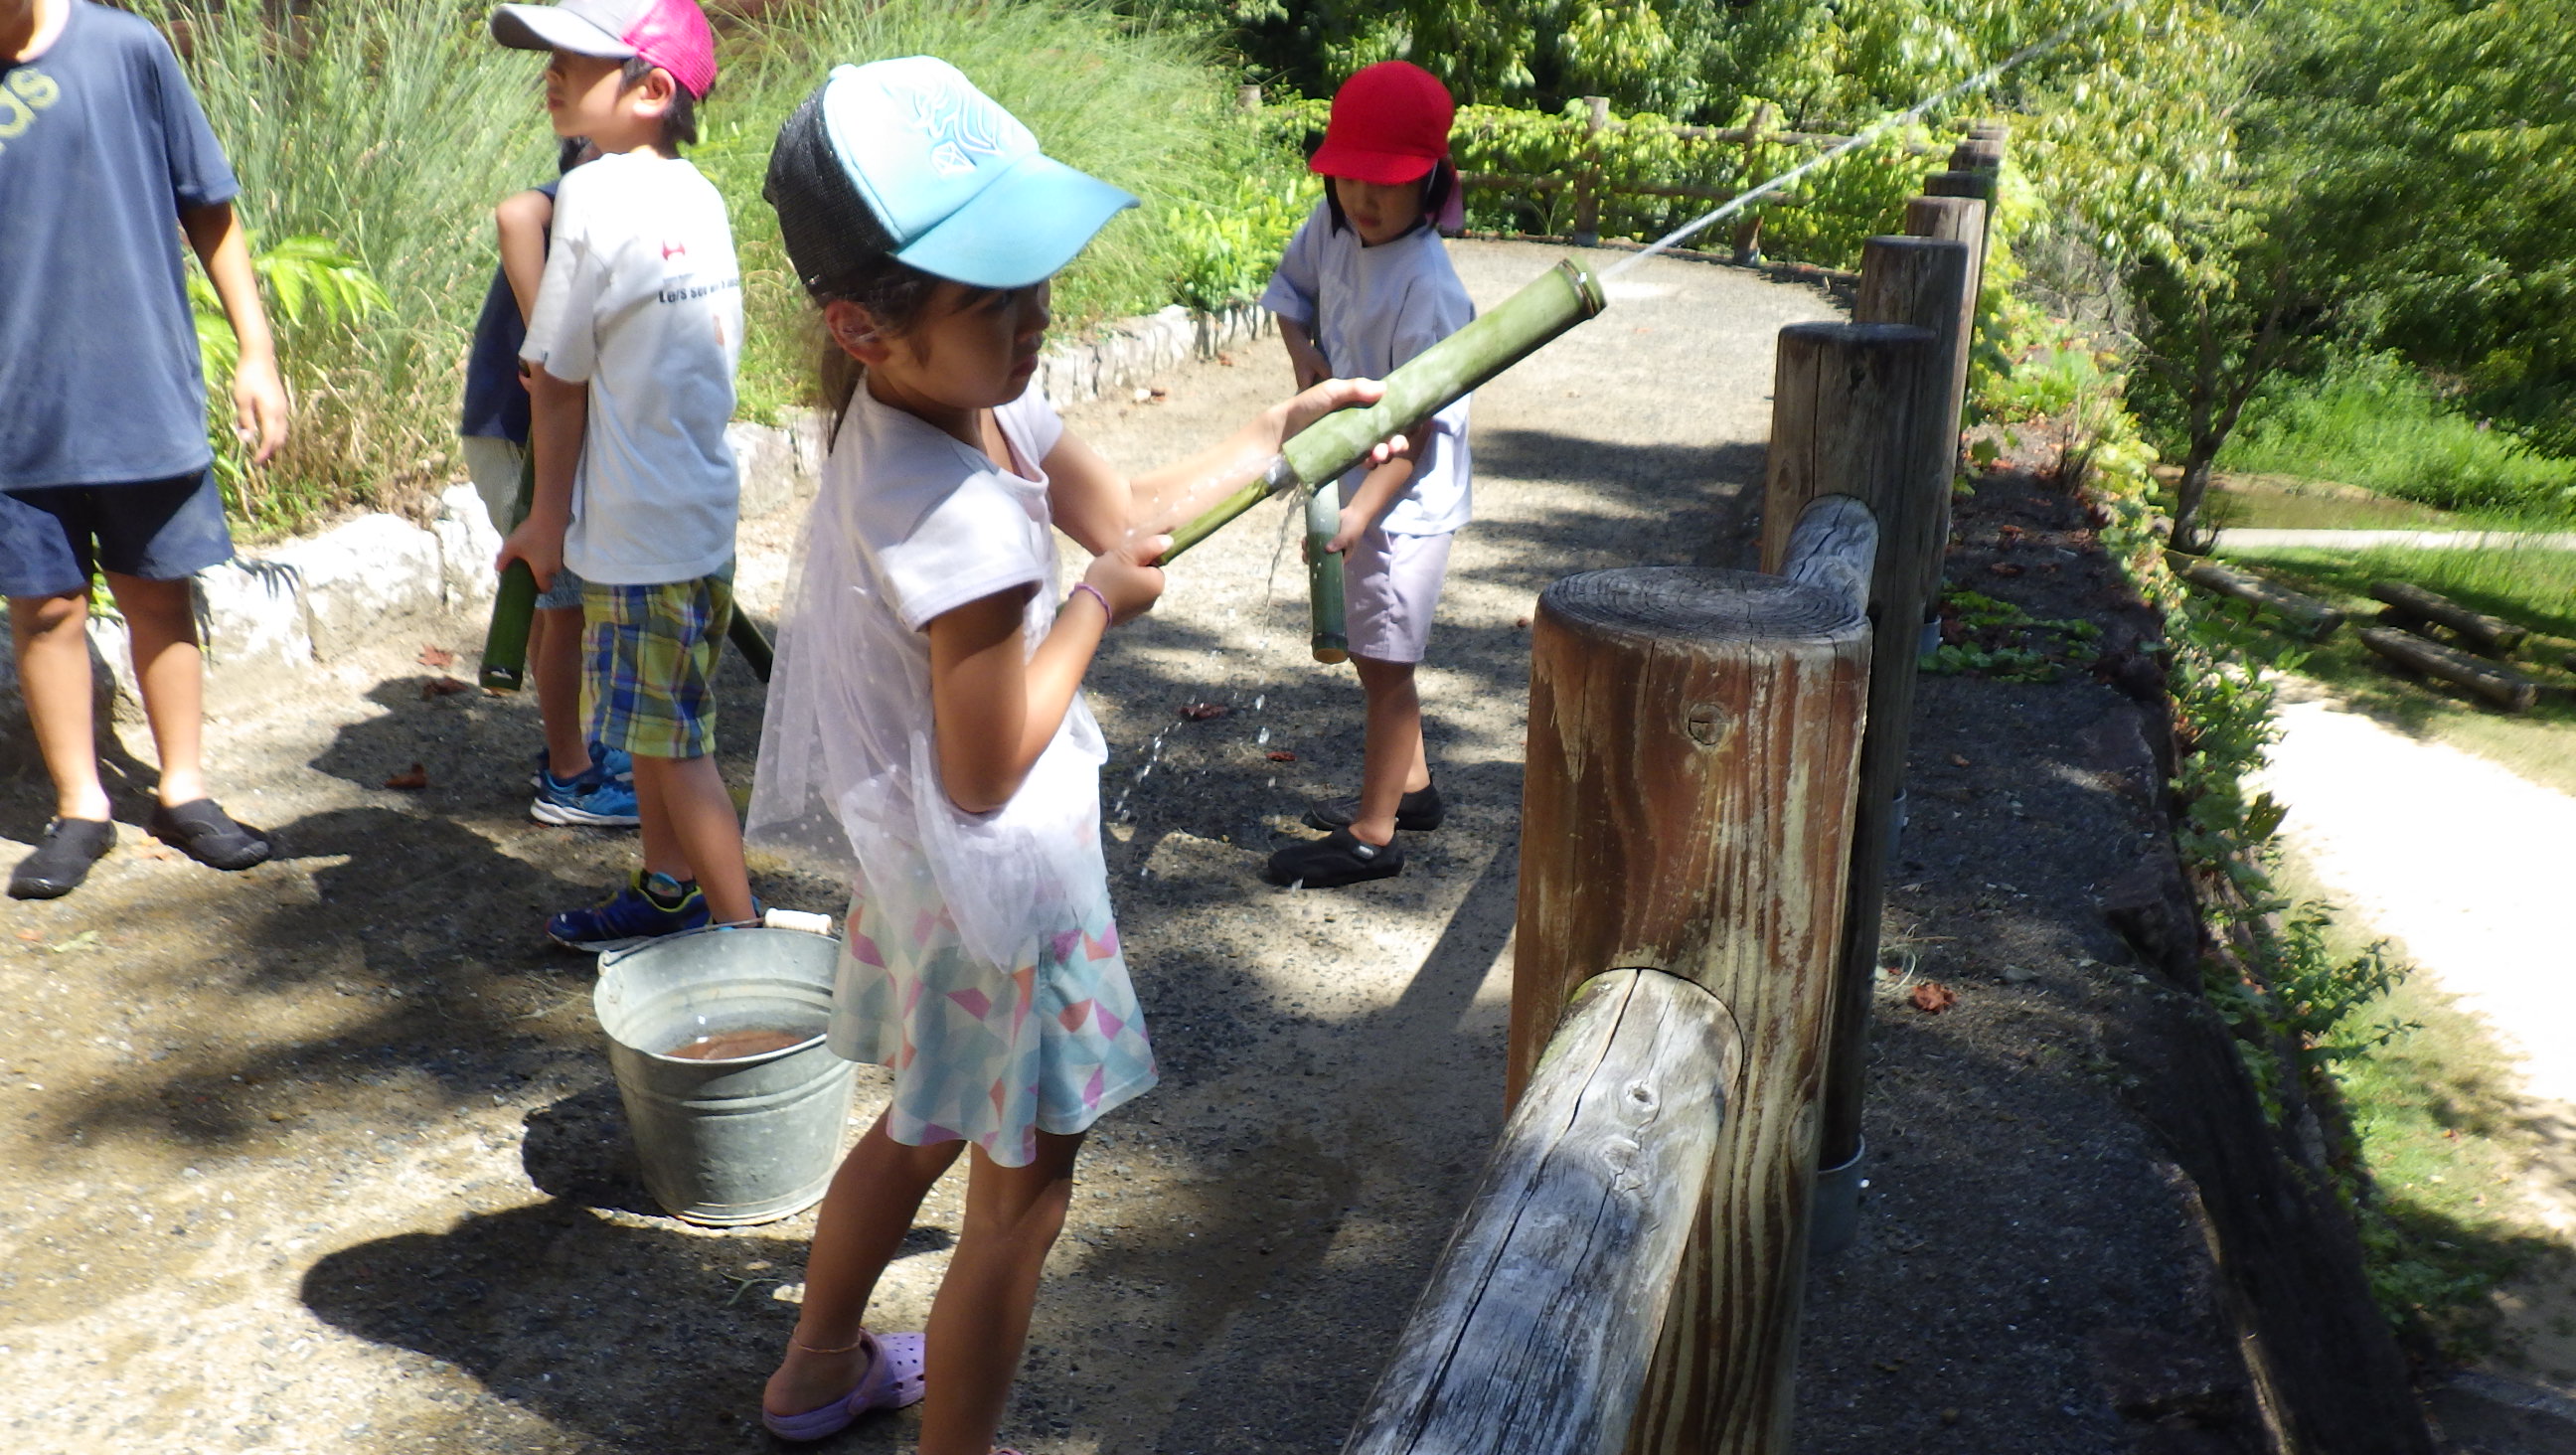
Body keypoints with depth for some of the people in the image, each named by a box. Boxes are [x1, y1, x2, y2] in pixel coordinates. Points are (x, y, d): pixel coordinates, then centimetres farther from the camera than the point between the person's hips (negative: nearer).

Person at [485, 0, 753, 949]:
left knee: (671, 741, 1)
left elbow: (559, 382, -10)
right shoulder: (699, 196, 6)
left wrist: (550, 516, 1)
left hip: (636, 529, -8)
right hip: (701, 507, 8)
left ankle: (742, 934, 8)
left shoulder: (594, 196, -17)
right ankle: (665, 892, 34)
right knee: (657, 726, 20)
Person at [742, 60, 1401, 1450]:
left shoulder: (975, 400, -5)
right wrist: (1098, 604, -17)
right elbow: (988, 768, -26)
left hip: (916, 859, 10)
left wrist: (1277, 432, 7)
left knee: (931, 1119, 30)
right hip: (999, 882, -10)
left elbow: (1121, 514, 9)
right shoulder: (964, 517, -34)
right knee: (1021, 1190, 10)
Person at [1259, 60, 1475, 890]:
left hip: (1406, 499, -8)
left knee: (1385, 662, 1)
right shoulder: (1332, 228, -4)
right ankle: (1410, 784, 40)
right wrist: (1304, 356, -4)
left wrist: (1358, 516, -36)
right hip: (1350, 481, 8)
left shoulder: (1427, 289, -26)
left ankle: (1373, 834, 14)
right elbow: (1291, 286, 16)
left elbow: (1414, 431, -26)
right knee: (1373, 653, 21)